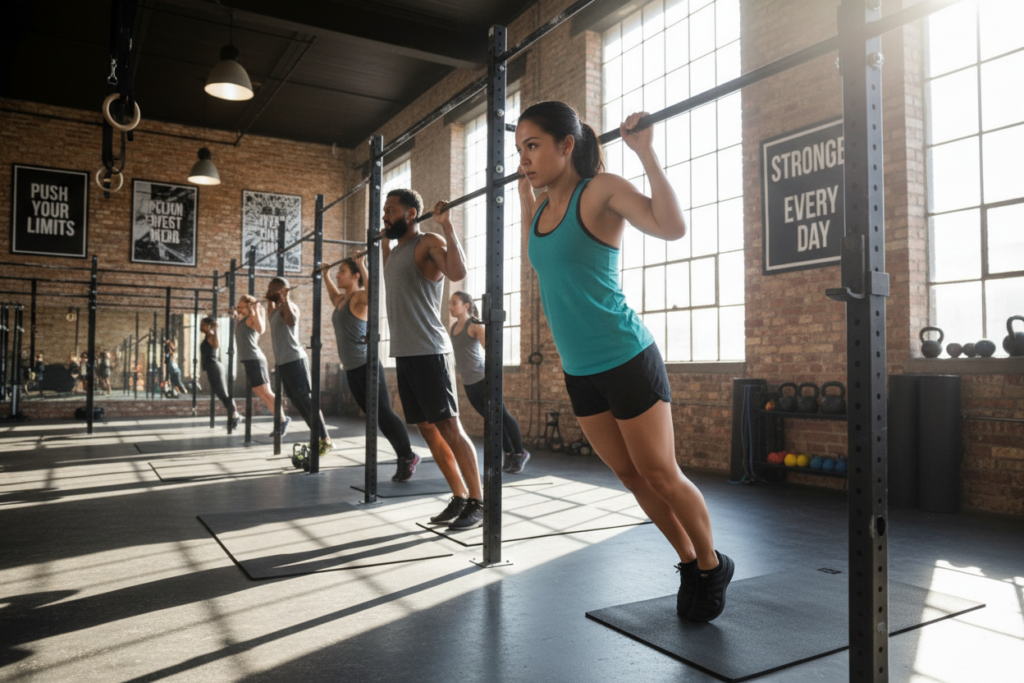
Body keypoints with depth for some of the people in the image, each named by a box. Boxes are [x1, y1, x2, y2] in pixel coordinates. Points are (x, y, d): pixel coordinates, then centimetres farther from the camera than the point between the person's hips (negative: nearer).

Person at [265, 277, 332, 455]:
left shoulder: (288, 306, -11)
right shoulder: (277, 308, 17)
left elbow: (292, 321, -36)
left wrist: (285, 299, -31)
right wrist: (271, 301, 37)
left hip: (294, 360, -10)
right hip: (283, 362, 10)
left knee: (306, 399, -11)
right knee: (297, 401, 11)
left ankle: (326, 440, -9)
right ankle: (318, 437, 17)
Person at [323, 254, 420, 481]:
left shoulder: (359, 297, -10)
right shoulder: (341, 299, 14)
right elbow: (333, 293, 39)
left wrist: (361, 265, -29)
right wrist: (325, 274, 35)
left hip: (366, 365, -9)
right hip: (351, 368, 9)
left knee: (384, 413, -7)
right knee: (373, 416, 9)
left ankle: (409, 457, 3)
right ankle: (403, 458, 15)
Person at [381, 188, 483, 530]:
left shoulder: (429, 243, -7)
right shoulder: (397, 250, 18)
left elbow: (458, 272, -27)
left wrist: (446, 224, -22)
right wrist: (384, 243, 33)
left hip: (429, 353, -9)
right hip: (404, 353, 9)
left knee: (449, 428, -7)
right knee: (428, 430, 10)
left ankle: (478, 503, 2)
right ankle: (460, 498, 19)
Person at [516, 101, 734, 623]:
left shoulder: (602, 191, -12)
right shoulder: (544, 207, 7)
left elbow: (671, 227, -27)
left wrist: (645, 152, -24)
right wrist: (524, 194, 24)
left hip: (627, 362, -7)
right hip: (579, 372, 7)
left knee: (661, 476, 5)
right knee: (630, 477, 15)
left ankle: (713, 566, 29)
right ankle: (689, 564, 35)